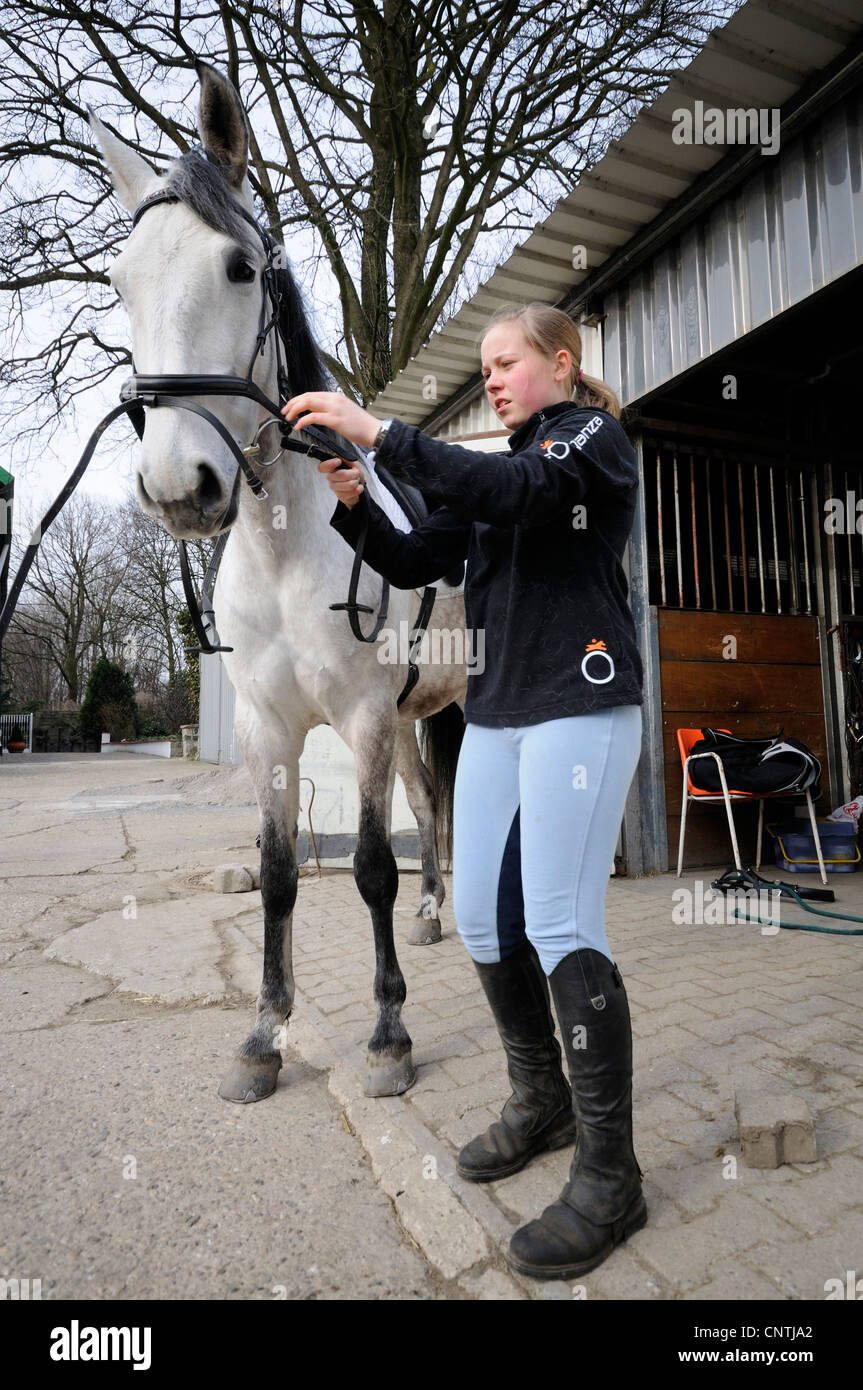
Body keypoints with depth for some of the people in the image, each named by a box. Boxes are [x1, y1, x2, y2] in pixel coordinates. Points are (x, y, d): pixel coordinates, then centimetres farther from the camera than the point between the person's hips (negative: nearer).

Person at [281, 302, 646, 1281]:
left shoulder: (594, 437, 3)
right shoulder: (494, 471, 24)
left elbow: (518, 491, -20)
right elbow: (413, 563, 17)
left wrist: (378, 432, -20)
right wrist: (352, 501, 0)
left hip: (580, 705, -7)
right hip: (496, 713, 7)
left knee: (561, 928, -11)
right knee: (482, 921, 7)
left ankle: (610, 1176, 4)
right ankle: (540, 1103, 27)